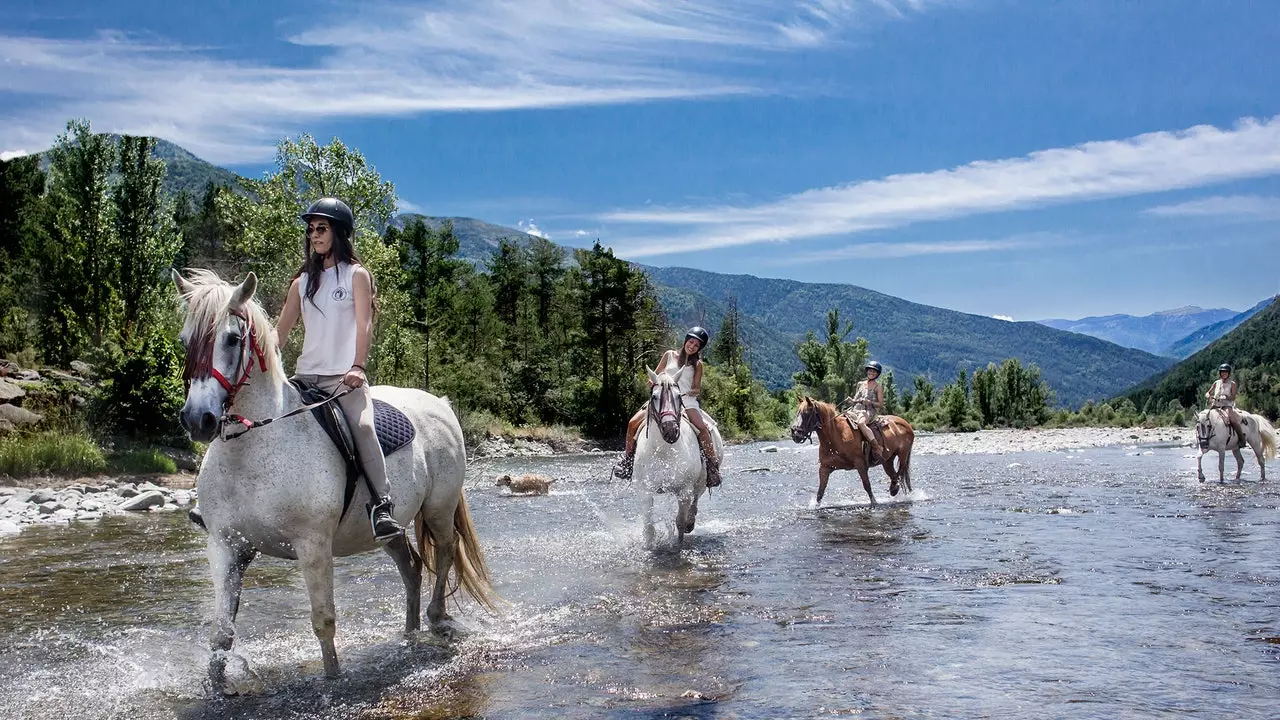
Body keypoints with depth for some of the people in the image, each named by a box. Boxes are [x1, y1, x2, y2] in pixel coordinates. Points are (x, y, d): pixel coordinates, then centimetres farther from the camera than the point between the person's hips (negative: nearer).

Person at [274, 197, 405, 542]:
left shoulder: (356, 275, 4)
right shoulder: (303, 281, 17)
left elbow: (364, 326, -9)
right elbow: (280, 332, 15)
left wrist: (357, 367, -25)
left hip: (345, 377, -6)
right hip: (305, 377, 6)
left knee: (363, 426, -31)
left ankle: (382, 506, -35)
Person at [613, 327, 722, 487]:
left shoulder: (697, 364, 13)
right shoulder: (670, 355, 14)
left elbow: (697, 388, 9)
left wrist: (692, 392, -14)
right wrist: (654, 383, -6)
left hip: (687, 402, -1)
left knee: (702, 428, -29)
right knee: (633, 423, -14)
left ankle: (713, 466, -20)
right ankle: (628, 459, 4)